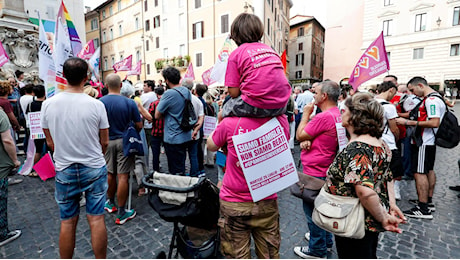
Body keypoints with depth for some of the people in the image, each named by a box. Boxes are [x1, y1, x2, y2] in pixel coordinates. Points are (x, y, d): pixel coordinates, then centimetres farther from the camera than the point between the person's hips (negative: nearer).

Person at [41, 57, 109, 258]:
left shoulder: (48, 104, -5)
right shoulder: (96, 105, -13)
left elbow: (50, 142, 4)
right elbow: (104, 142, -4)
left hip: (64, 171, 2)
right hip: (94, 169, -2)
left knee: (67, 222, 14)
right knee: (96, 219, 7)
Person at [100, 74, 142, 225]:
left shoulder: (100, 102, -8)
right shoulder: (130, 103, -11)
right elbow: (139, 125, -6)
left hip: (108, 141, 3)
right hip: (124, 142, -3)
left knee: (110, 174, 19)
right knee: (123, 177, 1)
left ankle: (110, 203, 37)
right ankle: (121, 213, 9)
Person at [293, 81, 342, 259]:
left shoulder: (324, 117, -25)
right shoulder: (337, 115, 7)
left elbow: (300, 135, -15)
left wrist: (306, 113, -6)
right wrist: (306, 141, -9)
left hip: (315, 172, -10)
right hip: (324, 169, 10)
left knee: (312, 210, 6)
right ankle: (325, 240, 42)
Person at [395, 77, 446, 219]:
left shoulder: (431, 100, -18)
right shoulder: (435, 97, 15)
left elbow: (434, 123, -27)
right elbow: (426, 117, 20)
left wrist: (408, 122, -24)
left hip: (424, 143, -11)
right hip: (429, 141, 11)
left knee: (419, 172, -8)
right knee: (429, 170, 18)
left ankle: (423, 209, -2)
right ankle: (429, 201, 31)